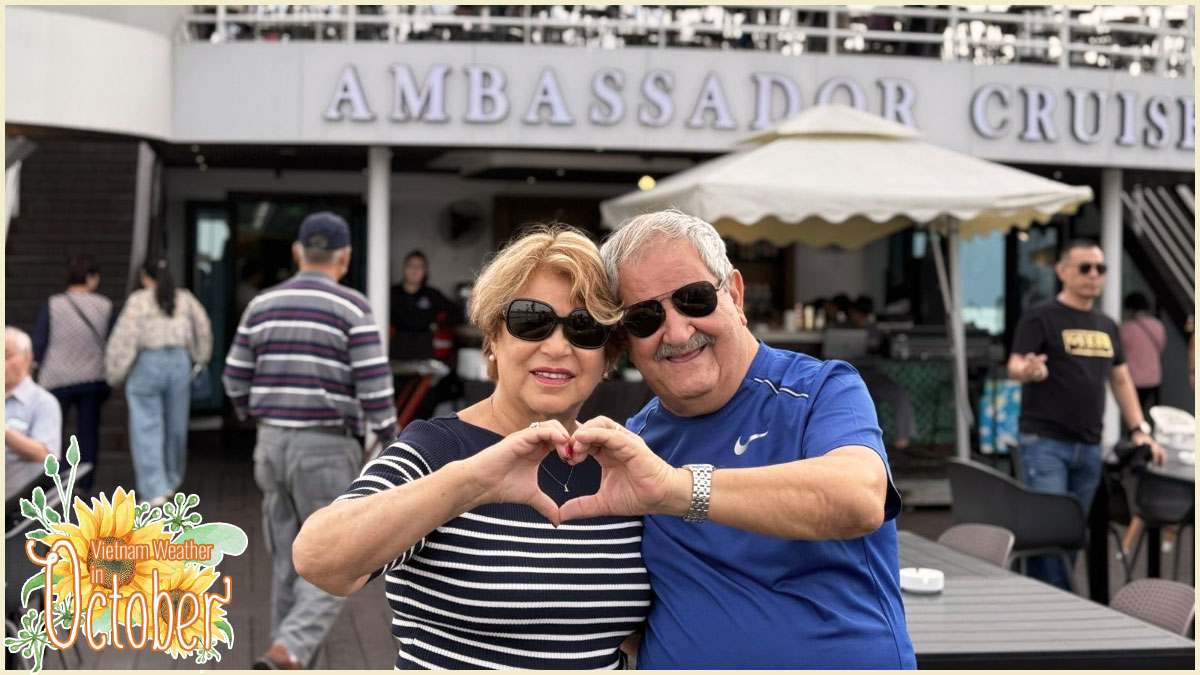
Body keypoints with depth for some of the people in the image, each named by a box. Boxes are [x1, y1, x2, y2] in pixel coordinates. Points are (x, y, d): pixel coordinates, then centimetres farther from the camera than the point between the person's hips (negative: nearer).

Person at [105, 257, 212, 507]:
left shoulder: (138, 300, -4)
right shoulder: (185, 299, 7)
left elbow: (125, 336, -7)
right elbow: (203, 329, 8)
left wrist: (114, 372, 0)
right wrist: (200, 359, 21)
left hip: (147, 364, -4)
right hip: (179, 362, 4)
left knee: (147, 429, -2)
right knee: (176, 426, 15)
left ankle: (155, 491, -8)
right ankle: (172, 481, 28)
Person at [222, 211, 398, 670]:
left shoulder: (262, 305, 6)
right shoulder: (353, 309, -9)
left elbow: (236, 379, 10)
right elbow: (374, 386, -13)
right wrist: (391, 443, -2)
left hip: (272, 444, 5)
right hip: (328, 449, -5)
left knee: (290, 565, 15)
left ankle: (296, 664, 19)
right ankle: (286, 654, -18)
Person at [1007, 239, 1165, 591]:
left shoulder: (1107, 326, 16)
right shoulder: (1041, 317, -4)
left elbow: (1121, 379, 21)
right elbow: (1015, 366, -13)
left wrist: (1139, 430, 12)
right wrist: (1029, 371, -37)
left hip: (1090, 448, 6)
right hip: (1045, 442, -6)